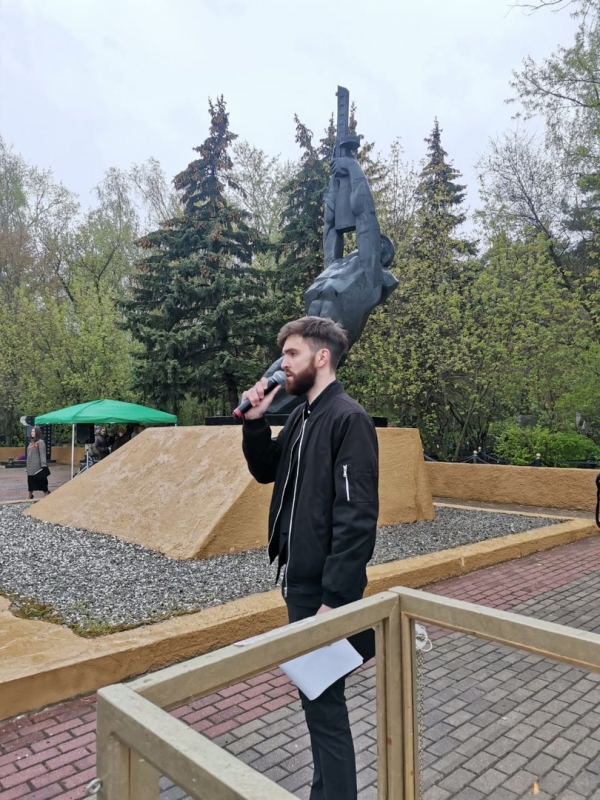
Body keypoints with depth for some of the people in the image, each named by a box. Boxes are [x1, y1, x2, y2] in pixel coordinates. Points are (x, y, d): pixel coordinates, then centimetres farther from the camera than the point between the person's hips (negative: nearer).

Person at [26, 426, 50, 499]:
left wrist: (44, 466, -20)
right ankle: (30, 497, 23)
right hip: (30, 467, 8)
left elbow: (42, 455, -15)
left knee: (42, 482, -2)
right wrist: (27, 466, 19)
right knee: (30, 482, 14)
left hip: (38, 467, -8)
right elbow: (29, 455, 20)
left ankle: (46, 497, 4)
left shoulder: (40, 442, -8)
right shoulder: (31, 442, 16)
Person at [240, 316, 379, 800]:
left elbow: (357, 517, -23)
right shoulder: (301, 416, 9)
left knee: (323, 698, 4)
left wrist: (335, 597, -23)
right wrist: (255, 421, 3)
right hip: (298, 578, 9)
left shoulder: (348, 419, -19)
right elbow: (266, 471, 18)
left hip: (324, 586, -9)